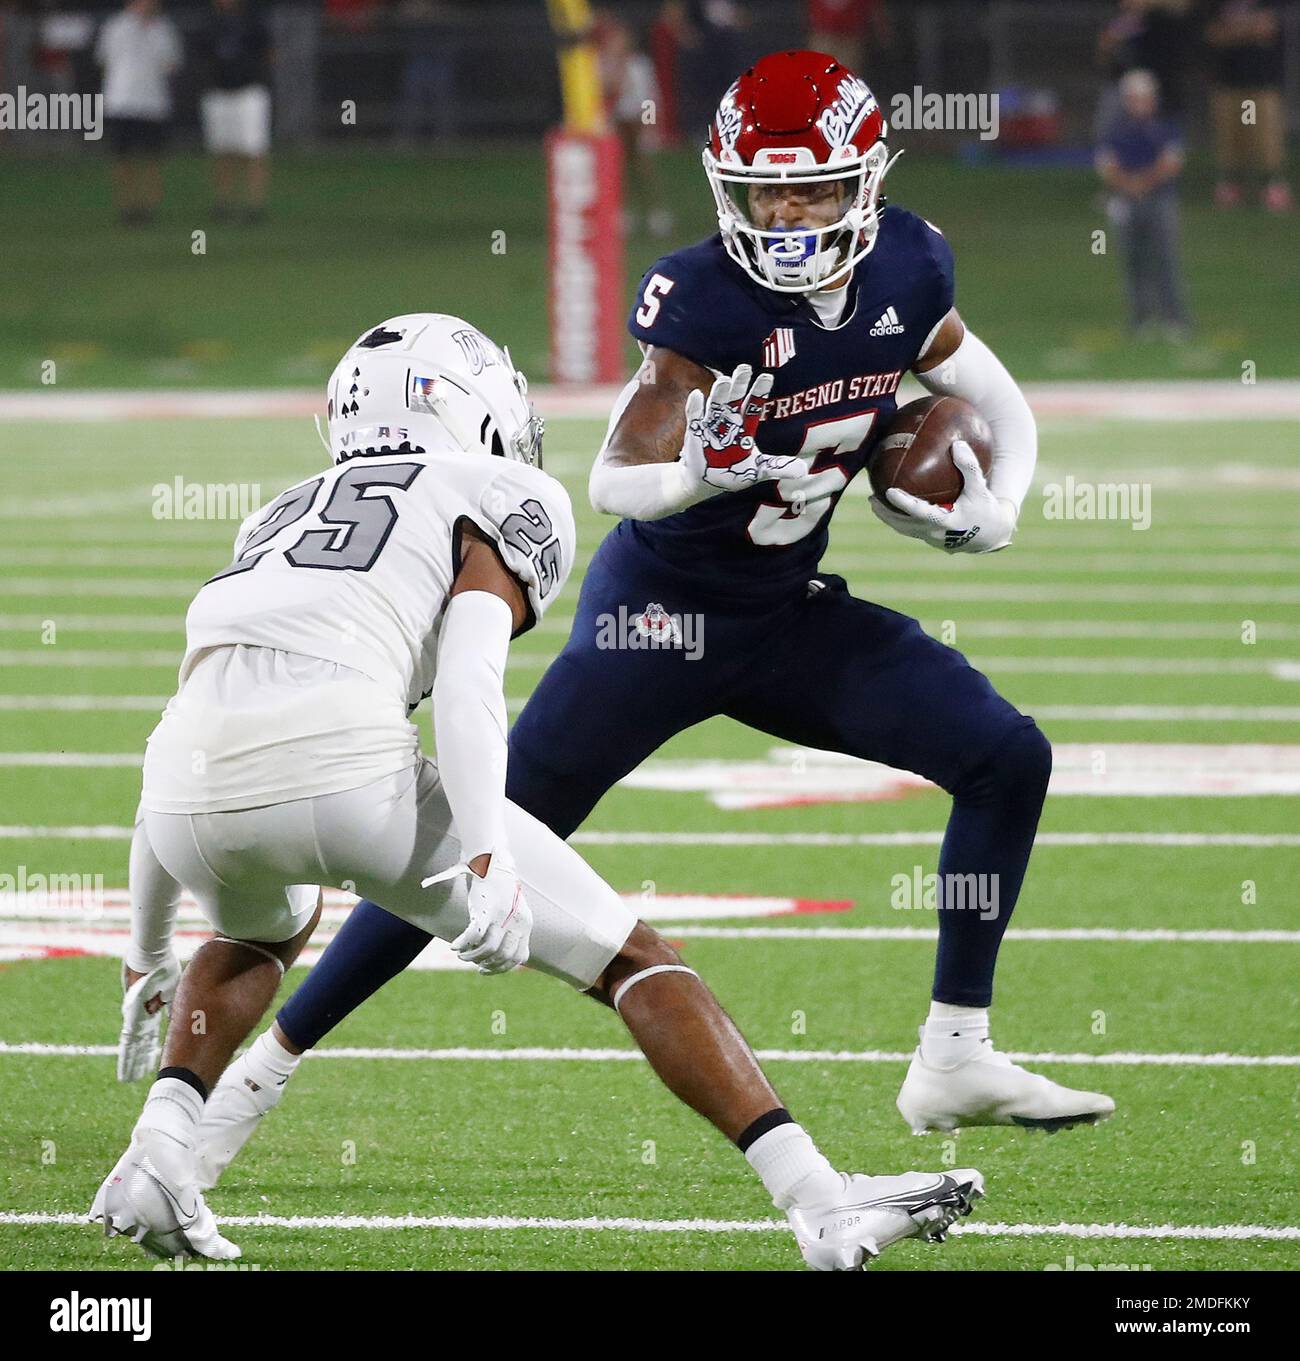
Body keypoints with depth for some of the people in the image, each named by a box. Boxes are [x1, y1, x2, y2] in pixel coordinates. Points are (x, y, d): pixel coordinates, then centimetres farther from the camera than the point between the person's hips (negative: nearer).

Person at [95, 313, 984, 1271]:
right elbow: (467, 675, -3)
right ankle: (822, 1205, -2)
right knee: (631, 959, 10)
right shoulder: (505, 503, 19)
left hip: (196, 795, 5)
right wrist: (488, 857, -14)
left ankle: (159, 1155, 17)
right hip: (344, 762, -5)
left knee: (263, 929, 40)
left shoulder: (282, 518, 36)